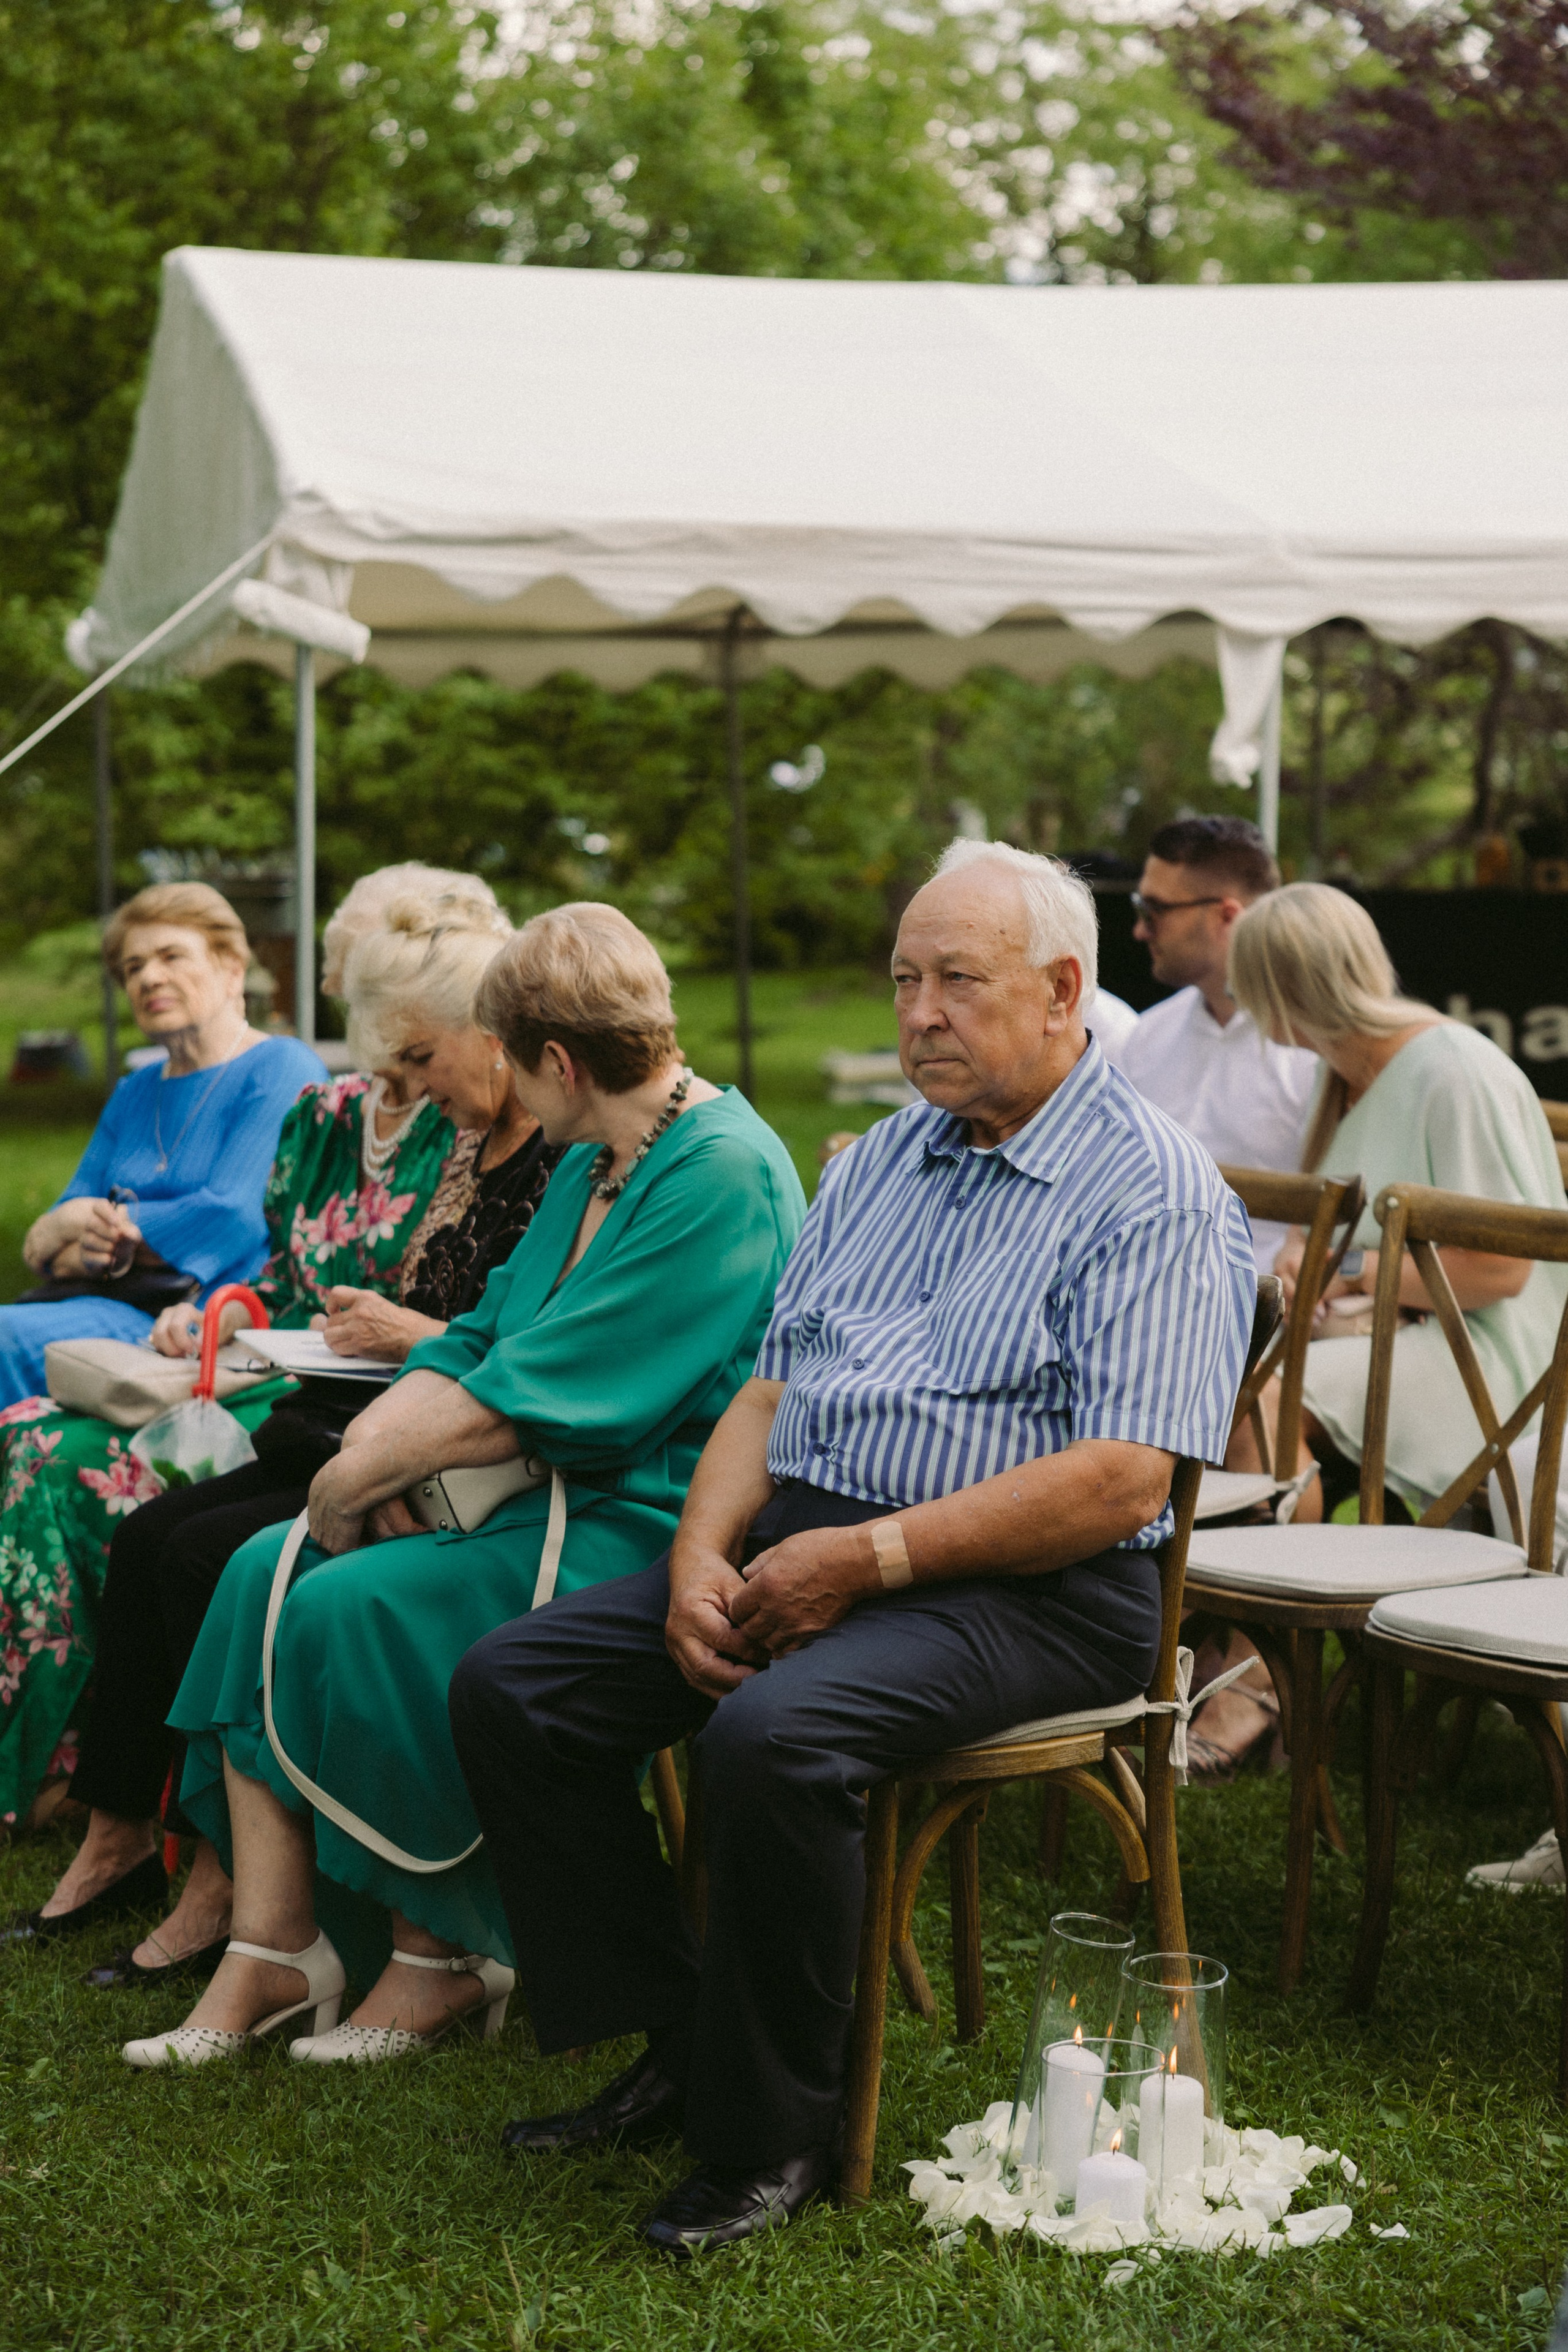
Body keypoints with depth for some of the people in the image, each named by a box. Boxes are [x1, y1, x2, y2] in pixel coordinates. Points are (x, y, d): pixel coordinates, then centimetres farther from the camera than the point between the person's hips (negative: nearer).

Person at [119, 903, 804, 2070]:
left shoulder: (721, 1175, -17)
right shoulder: (592, 1165, 15)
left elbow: (525, 1402, -21)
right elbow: (483, 1341, 13)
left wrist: (352, 1482, -13)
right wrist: (373, 1447, -6)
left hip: (646, 1526, -10)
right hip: (543, 1496, 10)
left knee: (352, 1607, -24)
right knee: (265, 1569, -7)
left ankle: (443, 1956, -6)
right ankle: (270, 1953, -6)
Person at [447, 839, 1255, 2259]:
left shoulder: (1156, 1192, -7)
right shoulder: (876, 1165, 18)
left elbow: (1122, 1481, -17)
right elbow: (770, 1392, 16)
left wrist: (870, 1557, -19)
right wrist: (703, 1557, -4)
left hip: (1028, 1593, -8)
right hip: (802, 1540, 8)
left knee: (775, 1736, -34)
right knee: (511, 1687, -6)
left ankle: (771, 2134, -15)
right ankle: (672, 2044, 1)